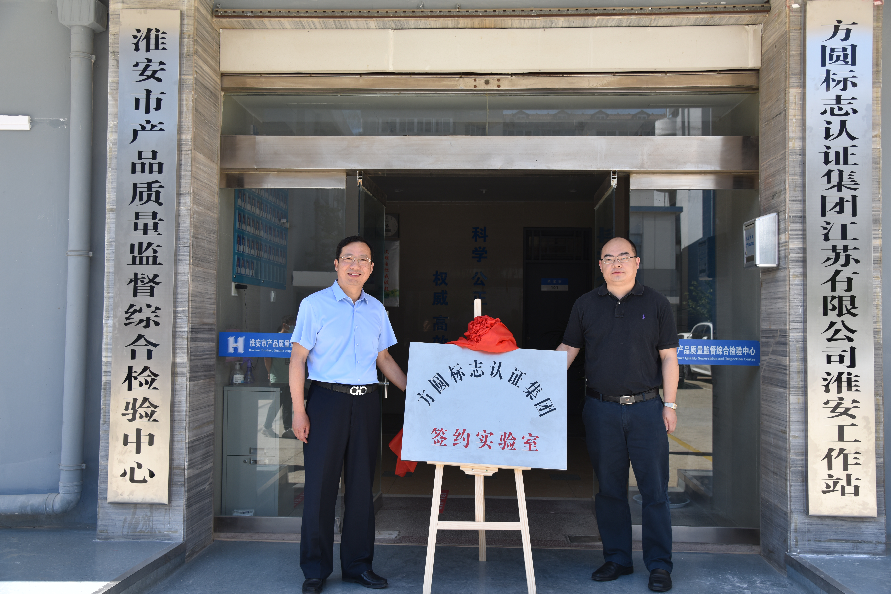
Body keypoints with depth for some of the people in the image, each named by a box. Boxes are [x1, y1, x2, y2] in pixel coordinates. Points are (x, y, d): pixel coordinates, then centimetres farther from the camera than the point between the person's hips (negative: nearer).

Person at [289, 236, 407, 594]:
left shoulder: (376, 309, 12)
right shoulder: (315, 304, -1)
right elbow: (298, 358, -3)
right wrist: (299, 410, -10)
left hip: (366, 402, 4)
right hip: (327, 400, -4)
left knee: (361, 486, 9)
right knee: (320, 485, -1)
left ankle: (358, 565, 21)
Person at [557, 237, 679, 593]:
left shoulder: (656, 304, 4)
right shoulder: (585, 305, 8)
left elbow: (668, 357, 3)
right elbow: (568, 349, 10)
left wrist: (670, 404, -2)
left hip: (646, 407, -1)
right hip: (601, 408, 2)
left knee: (654, 488, 2)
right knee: (609, 488, 9)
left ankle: (659, 564, 14)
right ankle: (617, 559, 21)